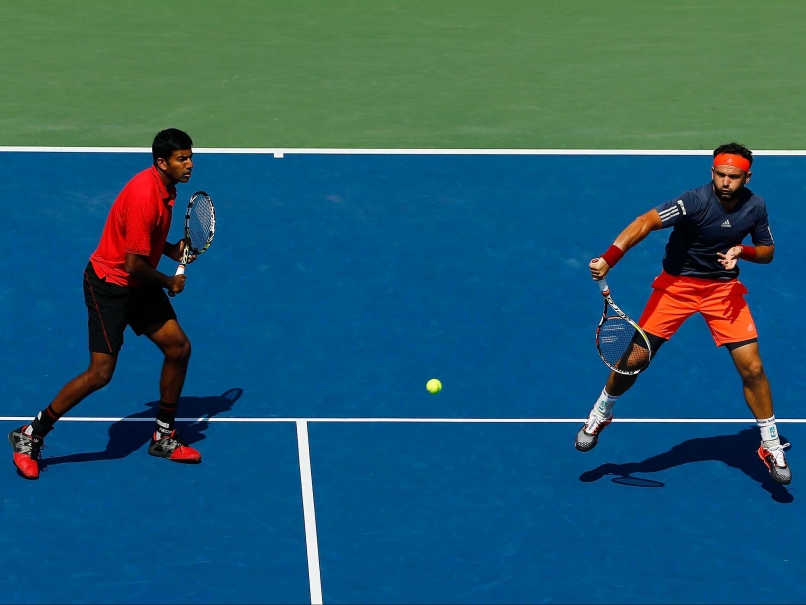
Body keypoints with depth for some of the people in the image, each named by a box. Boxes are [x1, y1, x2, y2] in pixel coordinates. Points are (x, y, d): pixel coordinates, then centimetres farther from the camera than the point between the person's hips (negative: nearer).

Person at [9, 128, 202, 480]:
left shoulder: (166, 188, 3)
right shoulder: (144, 196, -28)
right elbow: (134, 263, -27)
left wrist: (173, 250, 3)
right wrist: (168, 282, -10)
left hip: (139, 286, 9)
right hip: (110, 284, -9)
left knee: (179, 348, 6)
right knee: (101, 372, -12)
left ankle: (163, 438, 21)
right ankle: (30, 436, 1)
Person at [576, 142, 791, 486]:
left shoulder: (755, 207, -10)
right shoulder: (696, 201, -26)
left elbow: (767, 251, 4)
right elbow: (645, 223, -35)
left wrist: (742, 251, -20)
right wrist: (609, 259, -49)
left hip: (724, 287, 2)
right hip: (677, 283, -2)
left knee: (752, 367, -7)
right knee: (634, 359, -3)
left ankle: (771, 446, 10)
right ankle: (601, 414, 26)